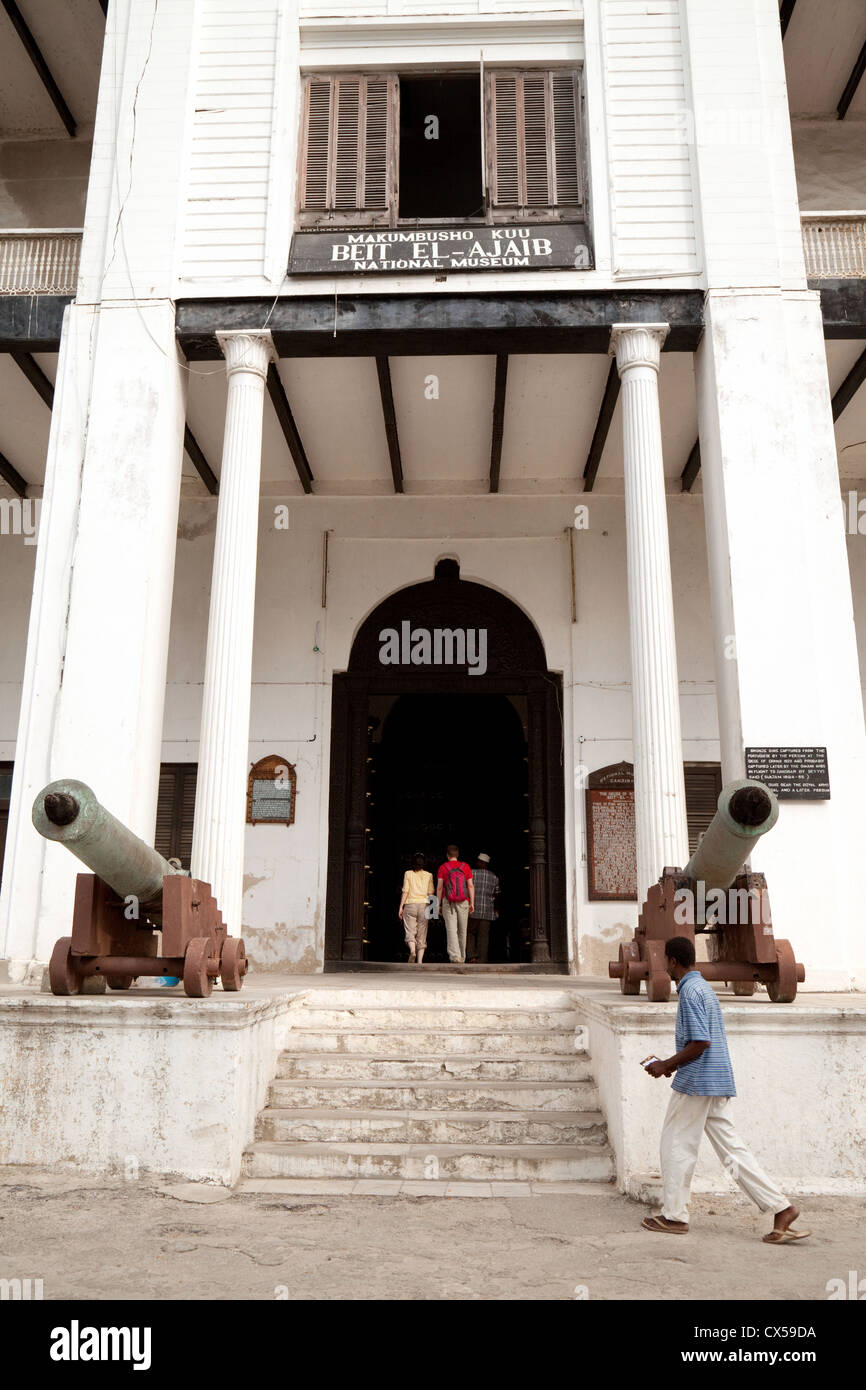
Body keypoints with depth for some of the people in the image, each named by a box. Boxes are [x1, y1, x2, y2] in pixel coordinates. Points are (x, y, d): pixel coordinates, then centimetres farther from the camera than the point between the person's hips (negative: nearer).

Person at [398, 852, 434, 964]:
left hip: (410, 904, -1)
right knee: (421, 935, 6)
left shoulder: (408, 873, 2)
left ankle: (412, 951, -28)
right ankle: (419, 960, -1)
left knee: (410, 932, -1)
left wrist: (400, 907, 1)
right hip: (424, 905, 1)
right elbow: (430, 893, 3)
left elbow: (405, 891, -2)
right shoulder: (429, 875, 6)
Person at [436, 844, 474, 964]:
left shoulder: (443, 867, 3)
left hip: (448, 902, -2)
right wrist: (472, 903, 1)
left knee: (451, 930, -5)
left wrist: (438, 905, 3)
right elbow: (470, 885, -1)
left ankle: (455, 956, -19)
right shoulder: (465, 867, 6)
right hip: (463, 902, 2)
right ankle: (462, 957, 19)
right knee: (462, 930, 12)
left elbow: (439, 887, -2)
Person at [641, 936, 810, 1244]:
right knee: (731, 1148, 9)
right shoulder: (703, 987, 15)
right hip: (718, 1082, 9)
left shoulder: (690, 991, -16)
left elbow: (700, 1043, -23)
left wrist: (667, 1065, -11)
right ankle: (781, 1208, 5)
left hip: (696, 1082, -9)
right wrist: (671, 1063, 19)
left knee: (676, 1146, 4)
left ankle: (673, 1216, 14)